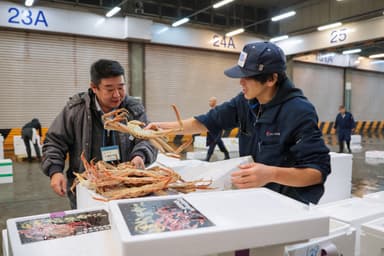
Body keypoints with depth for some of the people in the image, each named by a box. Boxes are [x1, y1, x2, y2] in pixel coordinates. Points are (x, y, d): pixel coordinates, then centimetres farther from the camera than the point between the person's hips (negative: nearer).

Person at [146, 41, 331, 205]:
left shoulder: (299, 112, -21)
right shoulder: (245, 101, -1)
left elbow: (319, 170, -23)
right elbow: (209, 121, 7)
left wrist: (272, 174, -38)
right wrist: (165, 127, -1)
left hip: (290, 203, -5)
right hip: (255, 195, 5)